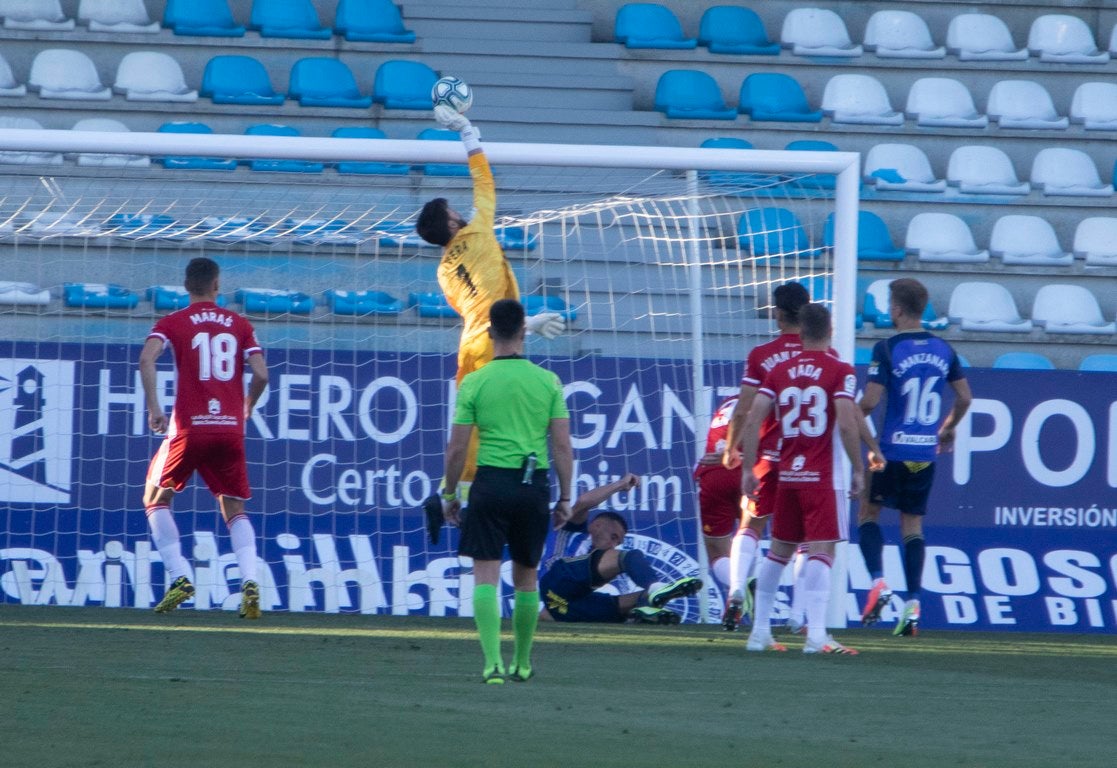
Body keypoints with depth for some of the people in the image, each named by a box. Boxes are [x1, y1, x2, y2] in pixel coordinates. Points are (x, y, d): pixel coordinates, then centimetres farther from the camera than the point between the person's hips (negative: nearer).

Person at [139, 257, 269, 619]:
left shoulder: (173, 323, 4)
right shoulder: (239, 324, 10)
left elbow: (147, 357, -14)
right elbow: (261, 374, 1)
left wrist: (154, 408, -12)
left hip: (189, 427, -2)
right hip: (230, 427, 2)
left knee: (156, 500, 16)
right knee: (234, 510, 14)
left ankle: (179, 577, -2)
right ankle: (249, 582, -11)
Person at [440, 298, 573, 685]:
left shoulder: (474, 382, -3)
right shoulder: (548, 381, 2)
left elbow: (456, 448, -2)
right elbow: (562, 446, 2)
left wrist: (449, 494, 10)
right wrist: (565, 497, 10)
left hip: (492, 480, -2)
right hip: (534, 484, 2)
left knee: (486, 575, -1)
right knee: (526, 576, 14)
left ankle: (493, 662, -15)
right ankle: (522, 663, 24)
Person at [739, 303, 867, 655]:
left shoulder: (779, 371, 6)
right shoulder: (840, 372, -6)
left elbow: (752, 419, 1)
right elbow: (847, 424, -15)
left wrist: (749, 468, 6)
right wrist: (858, 469, -5)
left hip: (787, 476, 5)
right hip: (824, 477, -5)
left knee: (779, 551, 16)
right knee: (821, 552, -7)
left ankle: (759, 631, 19)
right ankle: (816, 635, -19)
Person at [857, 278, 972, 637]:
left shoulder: (887, 349, -12)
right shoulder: (943, 349, 5)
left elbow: (869, 402, -16)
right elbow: (964, 397, 12)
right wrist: (947, 428, 28)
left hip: (893, 450, -4)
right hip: (926, 453, 4)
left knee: (868, 512, 13)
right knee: (913, 524, 10)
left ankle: (878, 582, -6)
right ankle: (912, 604, 2)